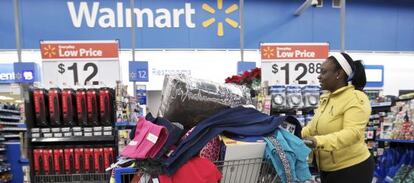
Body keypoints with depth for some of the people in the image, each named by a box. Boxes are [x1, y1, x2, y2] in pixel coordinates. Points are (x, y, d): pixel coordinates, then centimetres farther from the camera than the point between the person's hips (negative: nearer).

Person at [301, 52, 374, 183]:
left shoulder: (356, 98, -17)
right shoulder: (325, 98, 7)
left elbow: (353, 133, -30)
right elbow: (313, 127, 8)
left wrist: (319, 141, -42)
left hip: (352, 169, -7)